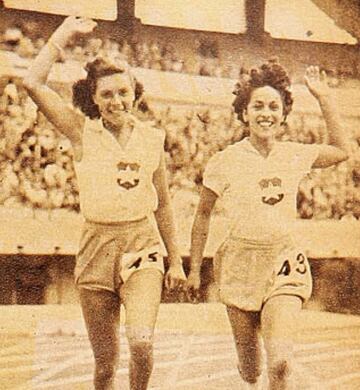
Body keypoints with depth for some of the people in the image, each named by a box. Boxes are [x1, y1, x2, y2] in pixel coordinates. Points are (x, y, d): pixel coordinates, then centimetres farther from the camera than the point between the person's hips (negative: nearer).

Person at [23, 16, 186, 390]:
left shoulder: (152, 138, 5)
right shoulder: (82, 131, 0)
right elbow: (32, 82, -11)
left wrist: (175, 260, 16)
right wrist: (65, 33, -4)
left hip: (142, 246, 0)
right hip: (97, 247, 0)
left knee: (141, 341, -21)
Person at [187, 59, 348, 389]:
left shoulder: (295, 155, 2)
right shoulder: (225, 161, -5)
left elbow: (341, 150, 19)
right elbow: (203, 216, 6)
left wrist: (324, 97, 13)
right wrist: (195, 270, 8)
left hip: (284, 262, 1)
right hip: (240, 263, -1)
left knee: (280, 362, -16)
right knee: (249, 359, 12)